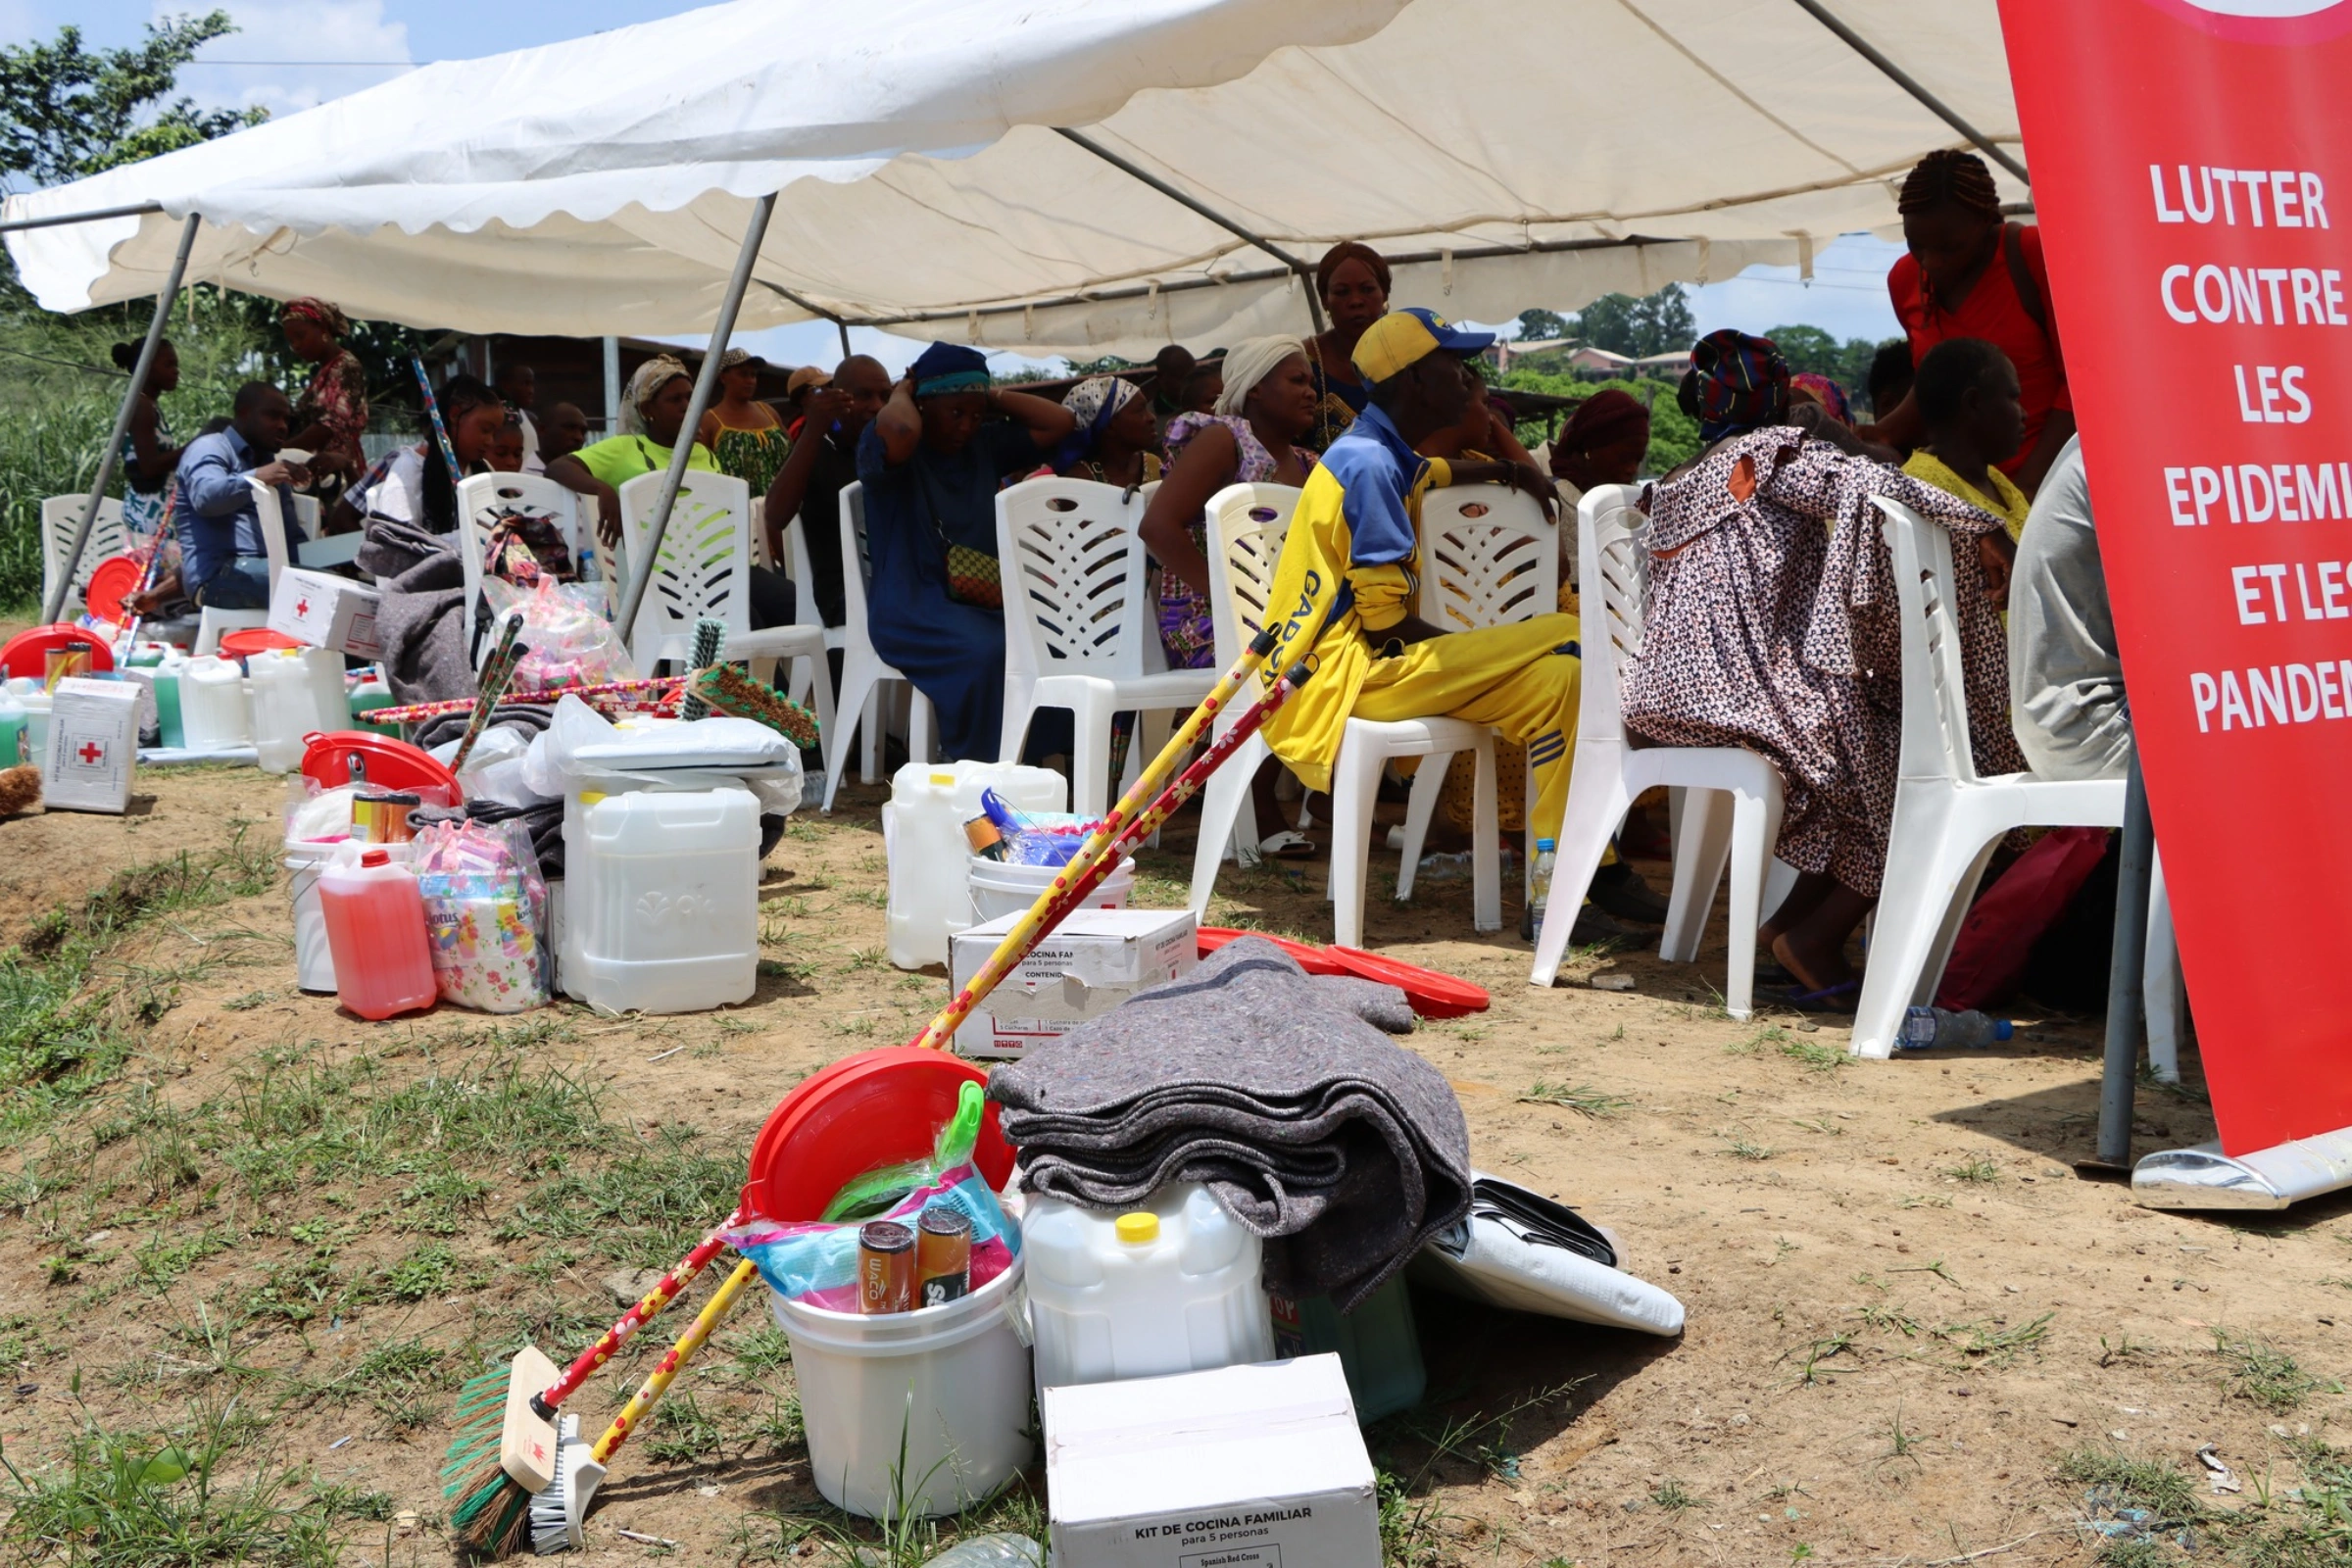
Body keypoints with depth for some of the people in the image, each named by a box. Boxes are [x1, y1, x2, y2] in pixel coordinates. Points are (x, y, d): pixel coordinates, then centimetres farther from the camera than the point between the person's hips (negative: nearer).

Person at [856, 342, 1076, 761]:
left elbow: (1060, 422, 19)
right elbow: (901, 429, -25)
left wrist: (992, 397, 15)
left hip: (984, 602, 6)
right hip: (912, 609, -6)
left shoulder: (984, 446, 19)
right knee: (986, 653, -37)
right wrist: (901, 393, -3)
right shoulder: (883, 443, 0)